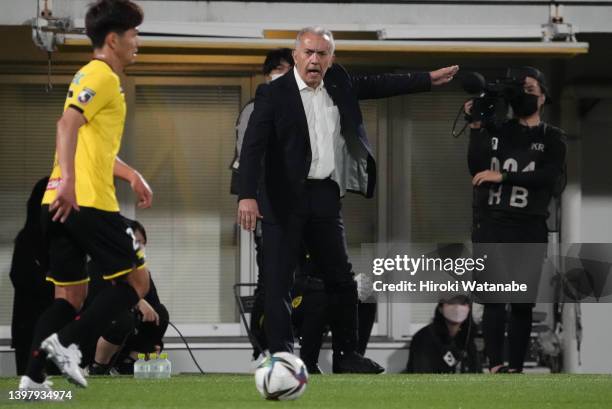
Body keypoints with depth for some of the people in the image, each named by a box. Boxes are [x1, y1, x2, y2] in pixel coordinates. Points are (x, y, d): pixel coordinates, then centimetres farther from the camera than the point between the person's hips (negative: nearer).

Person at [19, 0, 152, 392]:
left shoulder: (95, 76, 22)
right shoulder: (101, 76, -9)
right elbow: (68, 124, -25)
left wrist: (133, 176, 34)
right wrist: (68, 180, -35)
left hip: (64, 204, 9)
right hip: (89, 201, -9)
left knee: (70, 296, 10)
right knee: (136, 281, 0)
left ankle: (33, 378, 1)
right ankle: (65, 342, -9)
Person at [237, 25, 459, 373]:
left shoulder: (337, 84, 9)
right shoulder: (274, 94, -9)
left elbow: (376, 86, 23)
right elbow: (253, 146, -17)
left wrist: (428, 80, 23)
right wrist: (248, 196, -28)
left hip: (325, 198, 6)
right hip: (285, 200, -6)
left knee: (342, 277, 11)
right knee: (280, 281, -4)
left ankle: (347, 354, 22)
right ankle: (281, 356, 0)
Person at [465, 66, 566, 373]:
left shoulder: (552, 138, 7)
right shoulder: (495, 130, 11)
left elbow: (549, 177, -10)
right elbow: (477, 169, -2)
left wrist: (503, 176, -14)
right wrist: (476, 128, -9)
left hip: (529, 231, 0)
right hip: (490, 225, 0)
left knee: (523, 303, -1)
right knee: (495, 298, -13)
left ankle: (515, 369, 1)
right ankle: (495, 366, -20)